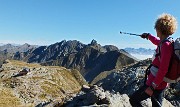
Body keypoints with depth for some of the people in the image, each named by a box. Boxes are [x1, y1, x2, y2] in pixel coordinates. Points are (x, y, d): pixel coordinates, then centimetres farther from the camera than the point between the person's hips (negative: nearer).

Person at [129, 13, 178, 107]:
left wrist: (152, 87, -24)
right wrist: (148, 36, 44)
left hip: (156, 84, -9)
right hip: (160, 83, 9)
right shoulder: (166, 43, 4)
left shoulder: (166, 46, -23)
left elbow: (163, 70, -27)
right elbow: (157, 42, 30)